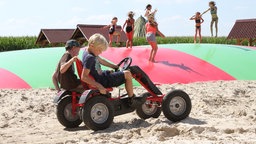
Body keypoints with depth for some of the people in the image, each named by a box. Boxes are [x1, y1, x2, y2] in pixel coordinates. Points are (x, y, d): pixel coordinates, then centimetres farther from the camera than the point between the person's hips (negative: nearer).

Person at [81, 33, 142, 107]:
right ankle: (132, 99, 3)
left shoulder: (89, 52, 3)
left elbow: (101, 61, 20)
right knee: (127, 74, -9)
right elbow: (84, 77, -32)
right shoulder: (89, 58, -27)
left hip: (101, 75, 11)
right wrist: (99, 86, -34)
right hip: (103, 81, -11)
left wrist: (115, 66, 20)